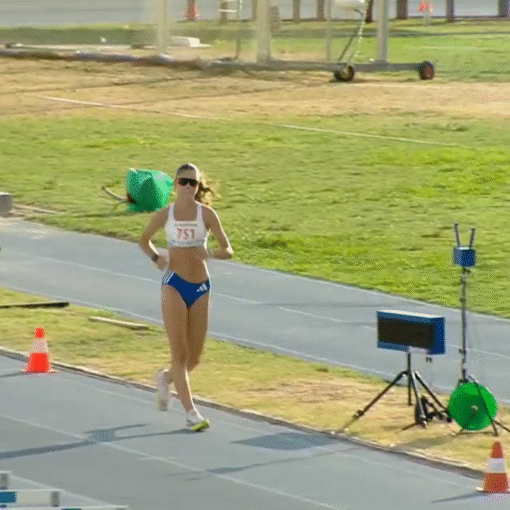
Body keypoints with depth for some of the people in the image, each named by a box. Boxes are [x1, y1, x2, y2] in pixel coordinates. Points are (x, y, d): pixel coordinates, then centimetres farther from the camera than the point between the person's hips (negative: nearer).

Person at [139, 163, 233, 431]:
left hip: (201, 287, 2)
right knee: (180, 353, -8)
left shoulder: (207, 214, -2)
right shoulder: (164, 215, -1)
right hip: (174, 285, -2)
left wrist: (210, 253, -24)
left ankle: (165, 377, 41)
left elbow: (227, 250, -3)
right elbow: (144, 240, 14)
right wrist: (155, 257, -6)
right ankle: (191, 412, -6)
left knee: (193, 358, 9)